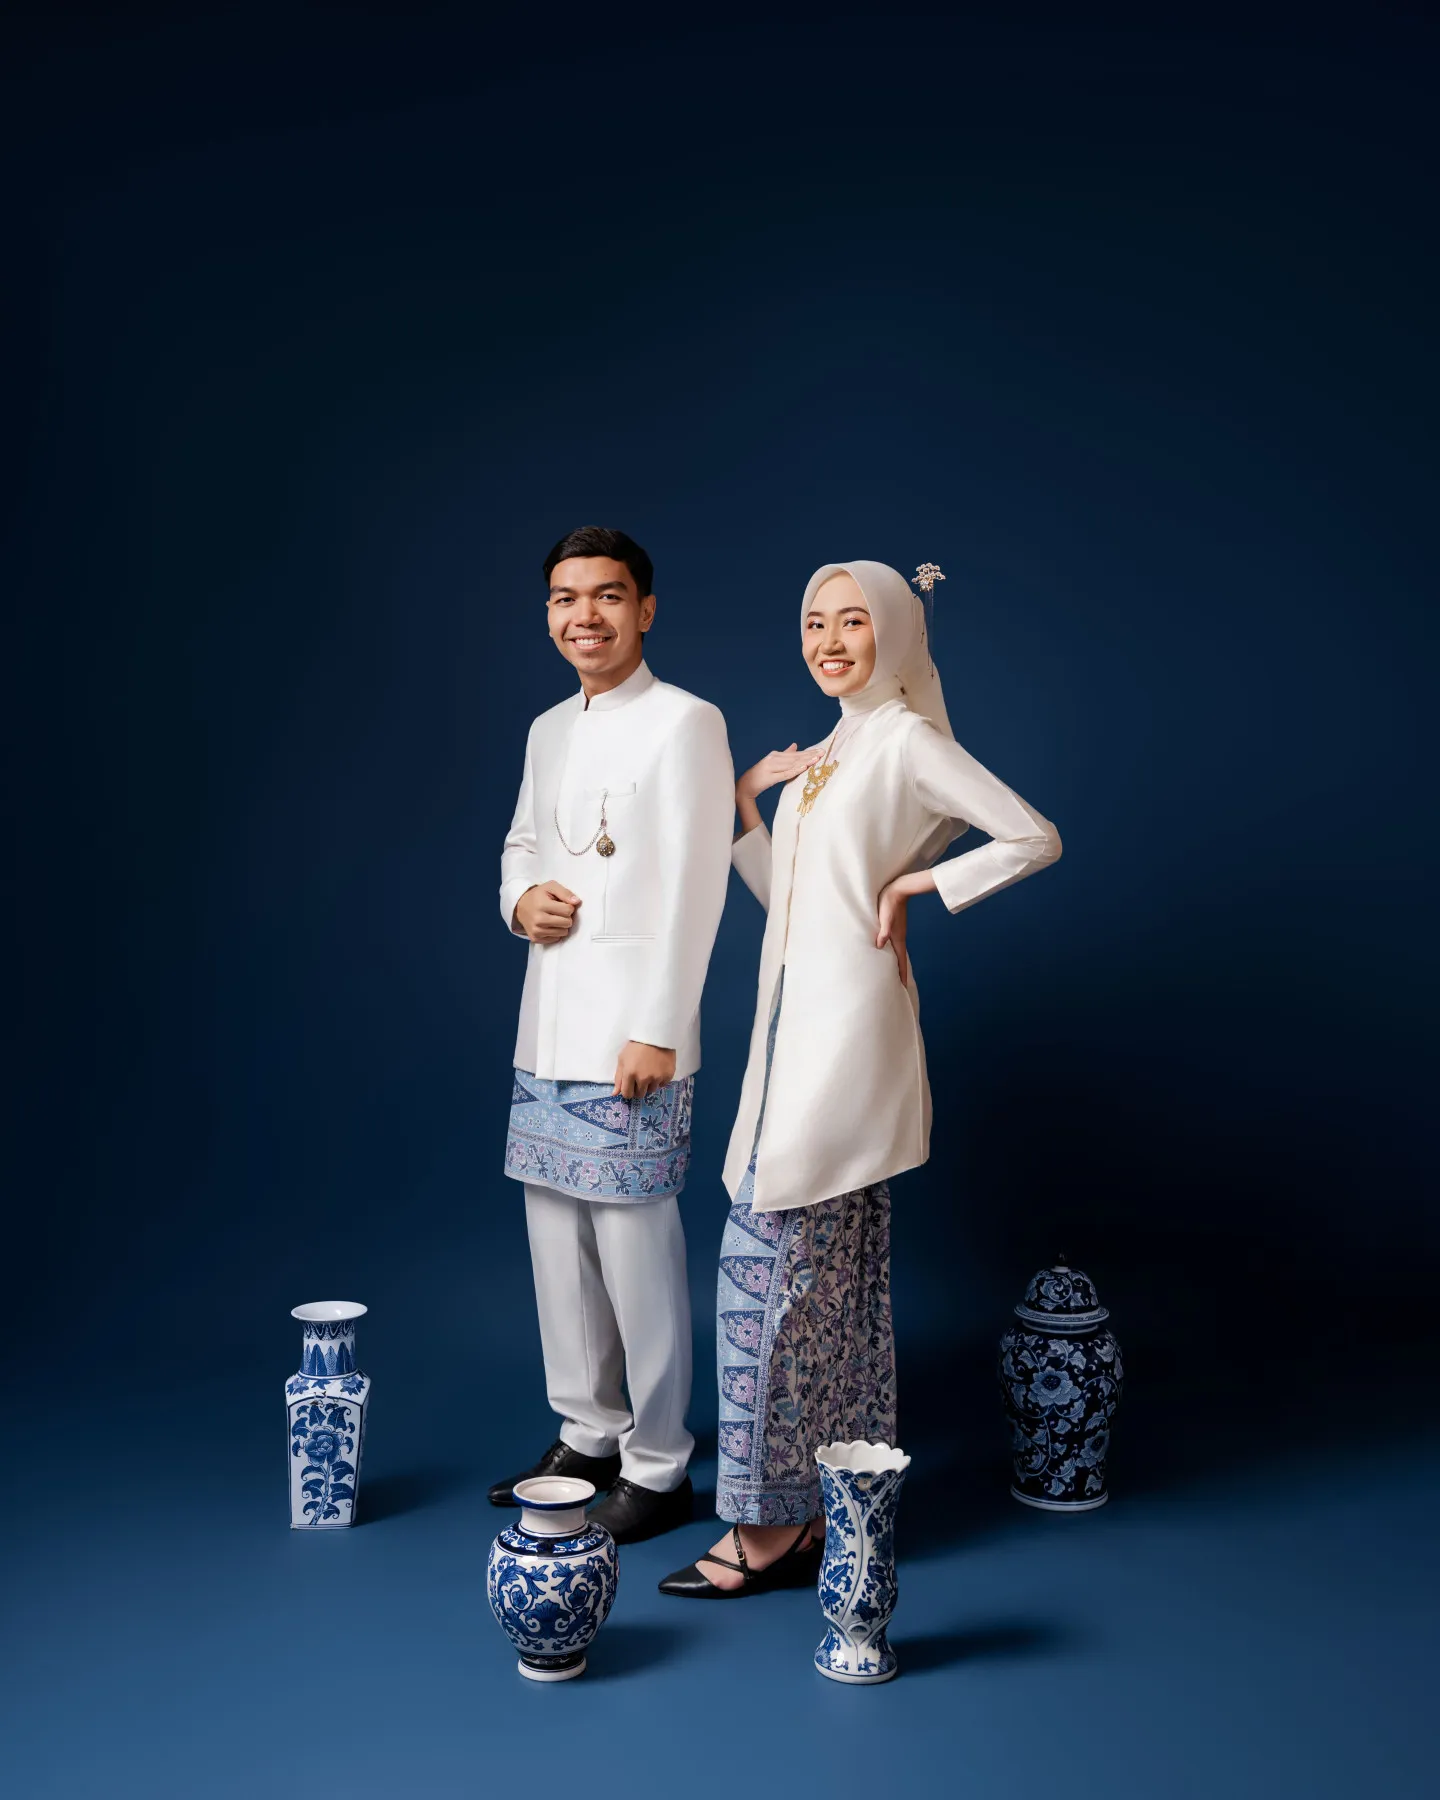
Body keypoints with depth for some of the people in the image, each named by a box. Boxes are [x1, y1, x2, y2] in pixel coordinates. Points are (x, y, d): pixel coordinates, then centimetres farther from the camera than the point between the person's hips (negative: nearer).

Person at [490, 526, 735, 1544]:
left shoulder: (685, 723, -7)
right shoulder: (549, 730, 16)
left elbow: (694, 887, -13)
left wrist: (656, 1032, -18)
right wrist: (520, 900, 2)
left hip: (632, 1037, -7)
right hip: (548, 1030, 8)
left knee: (638, 1249, -2)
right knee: (558, 1241, 14)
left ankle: (658, 1469, 12)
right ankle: (589, 1436, 30)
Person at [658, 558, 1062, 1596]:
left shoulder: (907, 742, -7)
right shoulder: (829, 752, 17)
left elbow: (1036, 838, -11)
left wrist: (921, 883, -12)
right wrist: (746, 801, 9)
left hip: (847, 1026, -9)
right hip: (798, 1024, 9)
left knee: (768, 1255, -8)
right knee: (832, 1272, 12)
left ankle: (769, 1528, 1)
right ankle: (831, 1510, 21)